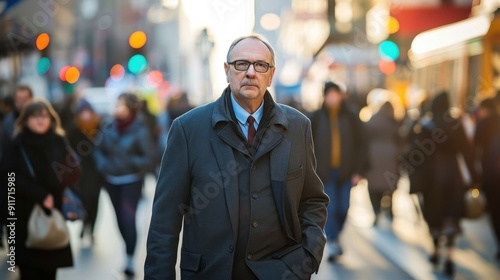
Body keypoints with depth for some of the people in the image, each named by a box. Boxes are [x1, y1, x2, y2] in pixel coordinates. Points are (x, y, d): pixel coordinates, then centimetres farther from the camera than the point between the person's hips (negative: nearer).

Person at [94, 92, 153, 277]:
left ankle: (130, 259, -10)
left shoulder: (139, 131, -12)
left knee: (128, 218, -12)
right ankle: (129, 248, 29)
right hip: (111, 181, 5)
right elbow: (99, 149, 12)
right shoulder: (110, 128, 0)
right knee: (120, 218, 10)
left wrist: (129, 163, -20)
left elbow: (146, 158, -9)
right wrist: (103, 165, -4)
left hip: (131, 181, -5)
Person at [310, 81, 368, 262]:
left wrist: (359, 171, -4)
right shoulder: (317, 117, 2)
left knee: (343, 209, 6)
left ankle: (335, 236, 30)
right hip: (325, 171, -1)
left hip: (345, 171, 1)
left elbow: (360, 144, 2)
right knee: (329, 209, -7)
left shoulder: (351, 116, 1)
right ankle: (333, 245, -4)